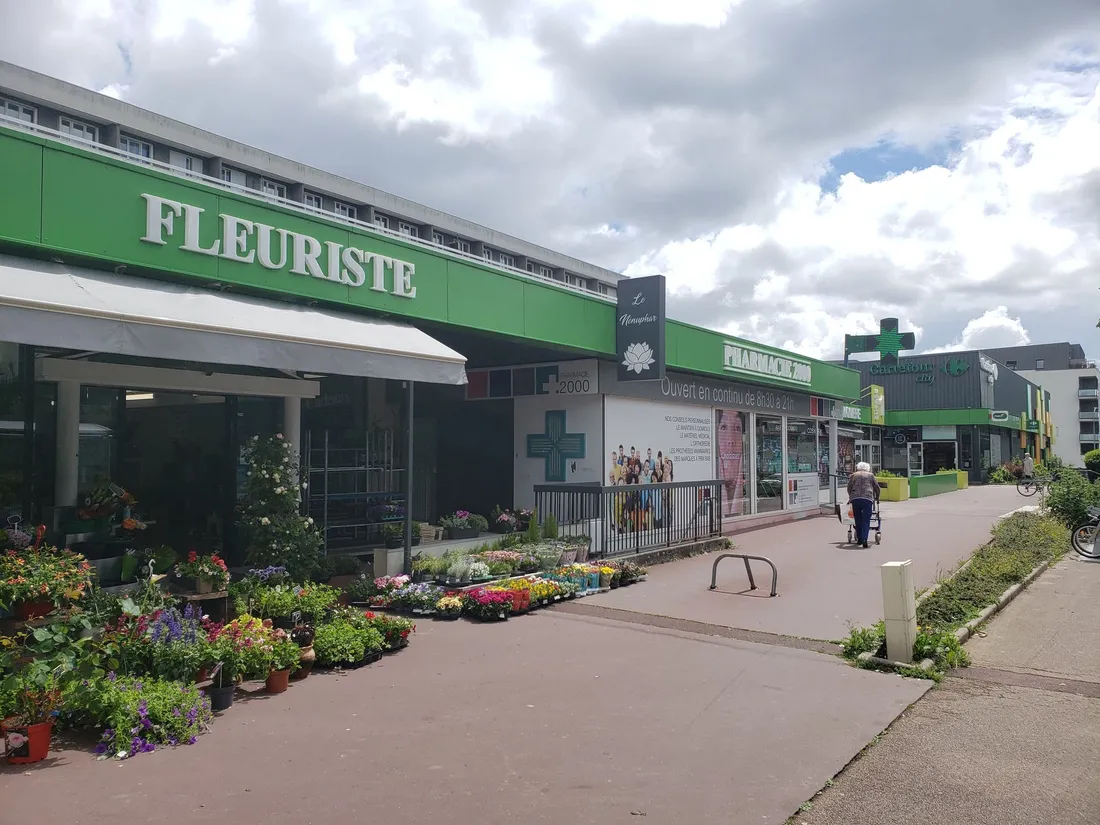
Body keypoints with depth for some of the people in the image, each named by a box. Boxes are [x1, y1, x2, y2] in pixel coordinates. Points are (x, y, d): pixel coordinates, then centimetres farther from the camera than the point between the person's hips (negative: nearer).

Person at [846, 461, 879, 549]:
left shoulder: (853, 475, 19)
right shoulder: (870, 475, 19)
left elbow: (849, 488, 15)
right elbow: (877, 487, 19)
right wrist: (876, 498, 34)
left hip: (855, 499, 1)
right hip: (867, 498, -1)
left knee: (858, 520, 11)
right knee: (866, 521, -3)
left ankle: (859, 539, 17)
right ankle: (864, 539, -17)